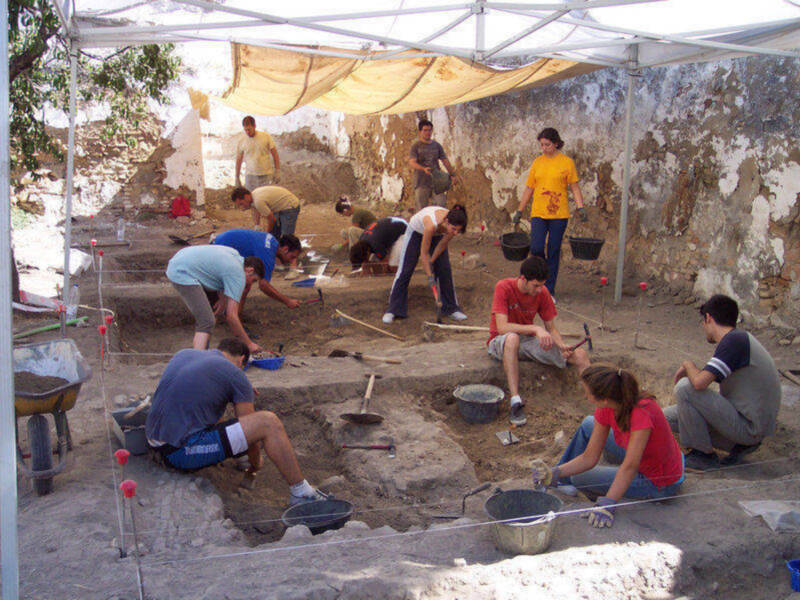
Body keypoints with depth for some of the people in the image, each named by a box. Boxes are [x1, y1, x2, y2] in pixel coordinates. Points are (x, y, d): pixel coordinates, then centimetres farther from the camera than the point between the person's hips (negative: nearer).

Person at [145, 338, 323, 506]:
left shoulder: (183, 354, 17)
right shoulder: (235, 375, -2)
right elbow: (251, 427, 5)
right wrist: (255, 464, 24)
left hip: (154, 440, 8)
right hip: (183, 452, -8)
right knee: (269, 422, -10)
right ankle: (300, 493, 0)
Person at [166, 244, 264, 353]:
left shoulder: (235, 255, 12)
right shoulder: (238, 276, -12)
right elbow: (232, 316, -13)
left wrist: (223, 299, 7)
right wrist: (249, 344, -6)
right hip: (182, 274, -10)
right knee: (206, 322, -14)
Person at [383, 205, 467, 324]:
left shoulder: (454, 224, -31)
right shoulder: (431, 223, -45)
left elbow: (442, 245, -13)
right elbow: (424, 252, -33)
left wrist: (431, 261, -6)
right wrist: (429, 276, -28)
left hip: (437, 234, 4)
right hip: (416, 231, -4)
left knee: (445, 270, -2)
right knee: (405, 270, -4)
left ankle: (451, 308, 10)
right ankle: (393, 310, 4)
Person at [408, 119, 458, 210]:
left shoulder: (437, 145, 12)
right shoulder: (415, 146, 0)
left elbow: (445, 161, 16)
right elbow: (412, 163, -14)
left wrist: (452, 174, 6)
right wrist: (424, 169, -32)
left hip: (436, 182, 3)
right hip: (421, 183, -3)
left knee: (441, 203, -14)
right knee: (422, 211, -2)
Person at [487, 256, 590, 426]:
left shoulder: (542, 292, -5)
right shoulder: (504, 288, -19)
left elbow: (551, 328, 0)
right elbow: (502, 327, -28)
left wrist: (561, 345, -21)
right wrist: (535, 329, -35)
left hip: (528, 341, 5)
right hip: (500, 342, -5)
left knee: (580, 355, -12)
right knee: (512, 338, -43)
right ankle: (515, 401, -43)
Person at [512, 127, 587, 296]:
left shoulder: (566, 162, 0)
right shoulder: (537, 162, 8)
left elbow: (574, 187, 2)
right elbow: (529, 188, 13)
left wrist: (580, 207, -11)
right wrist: (519, 211, 14)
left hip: (559, 214, -2)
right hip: (538, 213, 2)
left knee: (553, 252, 2)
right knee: (536, 248, -11)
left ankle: (549, 290, 12)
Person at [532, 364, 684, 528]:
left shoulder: (642, 412, -34)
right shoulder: (606, 410, -13)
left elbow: (630, 466, -38)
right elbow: (590, 457, -10)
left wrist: (606, 505, -44)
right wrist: (554, 473, -21)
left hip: (659, 485, -7)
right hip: (640, 463, 7)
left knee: (579, 477, -9)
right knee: (588, 425, 10)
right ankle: (559, 481, 25)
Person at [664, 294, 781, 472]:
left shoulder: (735, 339, -20)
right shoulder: (740, 337, 10)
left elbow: (699, 382, -28)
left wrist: (688, 365, -9)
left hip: (749, 427, -9)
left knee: (685, 387, -21)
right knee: (667, 416, 6)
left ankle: (704, 456, -7)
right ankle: (737, 445, 8)